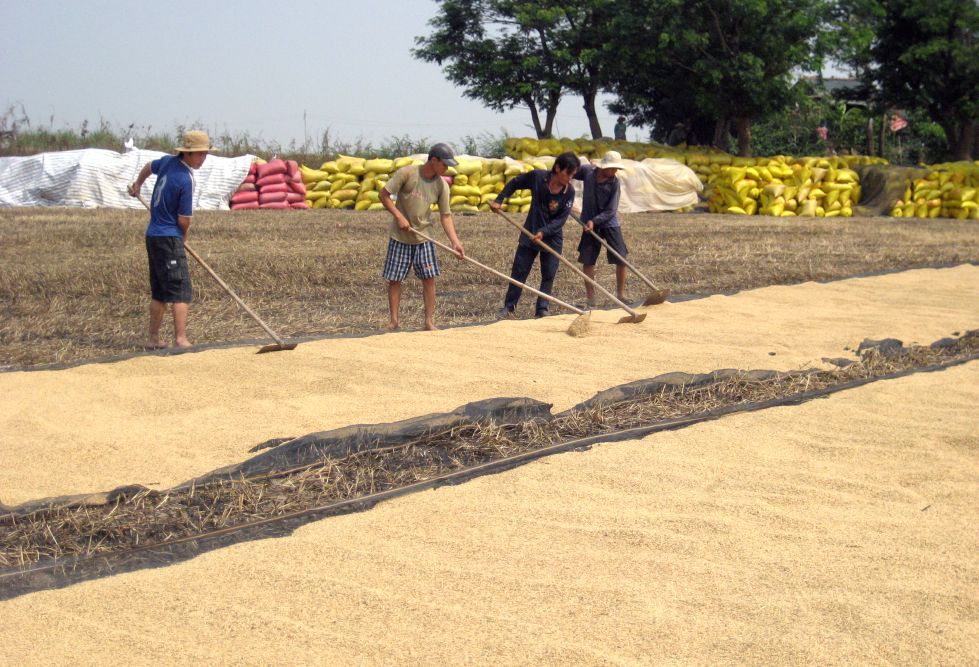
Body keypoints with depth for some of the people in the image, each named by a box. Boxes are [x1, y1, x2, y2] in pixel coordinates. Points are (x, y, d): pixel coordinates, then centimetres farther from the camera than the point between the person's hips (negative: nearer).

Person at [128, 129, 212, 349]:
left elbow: (148, 166, 29)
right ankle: (181, 339, -18)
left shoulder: (167, 161, 5)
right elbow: (184, 220, -14)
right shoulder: (186, 179, -19)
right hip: (169, 238, -9)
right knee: (181, 292, -10)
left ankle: (153, 339, 21)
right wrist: (184, 236, 8)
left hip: (153, 235, 9)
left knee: (159, 292, 16)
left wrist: (137, 185, 51)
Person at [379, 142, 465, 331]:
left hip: (423, 238, 3)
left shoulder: (442, 185, -3)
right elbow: (384, 194, -10)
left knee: (429, 278, -3)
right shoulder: (407, 173, -14)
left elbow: (446, 216, -3)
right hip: (400, 237, -3)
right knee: (394, 279, 2)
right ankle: (394, 320, 15)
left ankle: (429, 322, 4)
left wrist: (455, 242, -14)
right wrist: (399, 216, -19)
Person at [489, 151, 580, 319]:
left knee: (548, 276, 4)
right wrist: (499, 200, -4)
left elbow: (561, 219, -15)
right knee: (519, 272, 4)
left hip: (552, 237, 0)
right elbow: (514, 183, 1)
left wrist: (544, 231, -27)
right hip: (529, 234, 0)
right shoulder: (537, 176, -15)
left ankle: (542, 310, 14)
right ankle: (509, 308, 13)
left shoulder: (569, 191, -15)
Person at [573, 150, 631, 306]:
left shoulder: (614, 183, -15)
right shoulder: (587, 171, -11)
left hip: (610, 223, -1)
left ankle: (621, 294, 17)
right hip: (590, 224, 1)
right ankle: (591, 300, 9)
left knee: (622, 259, -1)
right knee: (587, 262, 0)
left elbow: (611, 211, -16)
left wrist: (594, 221, -26)